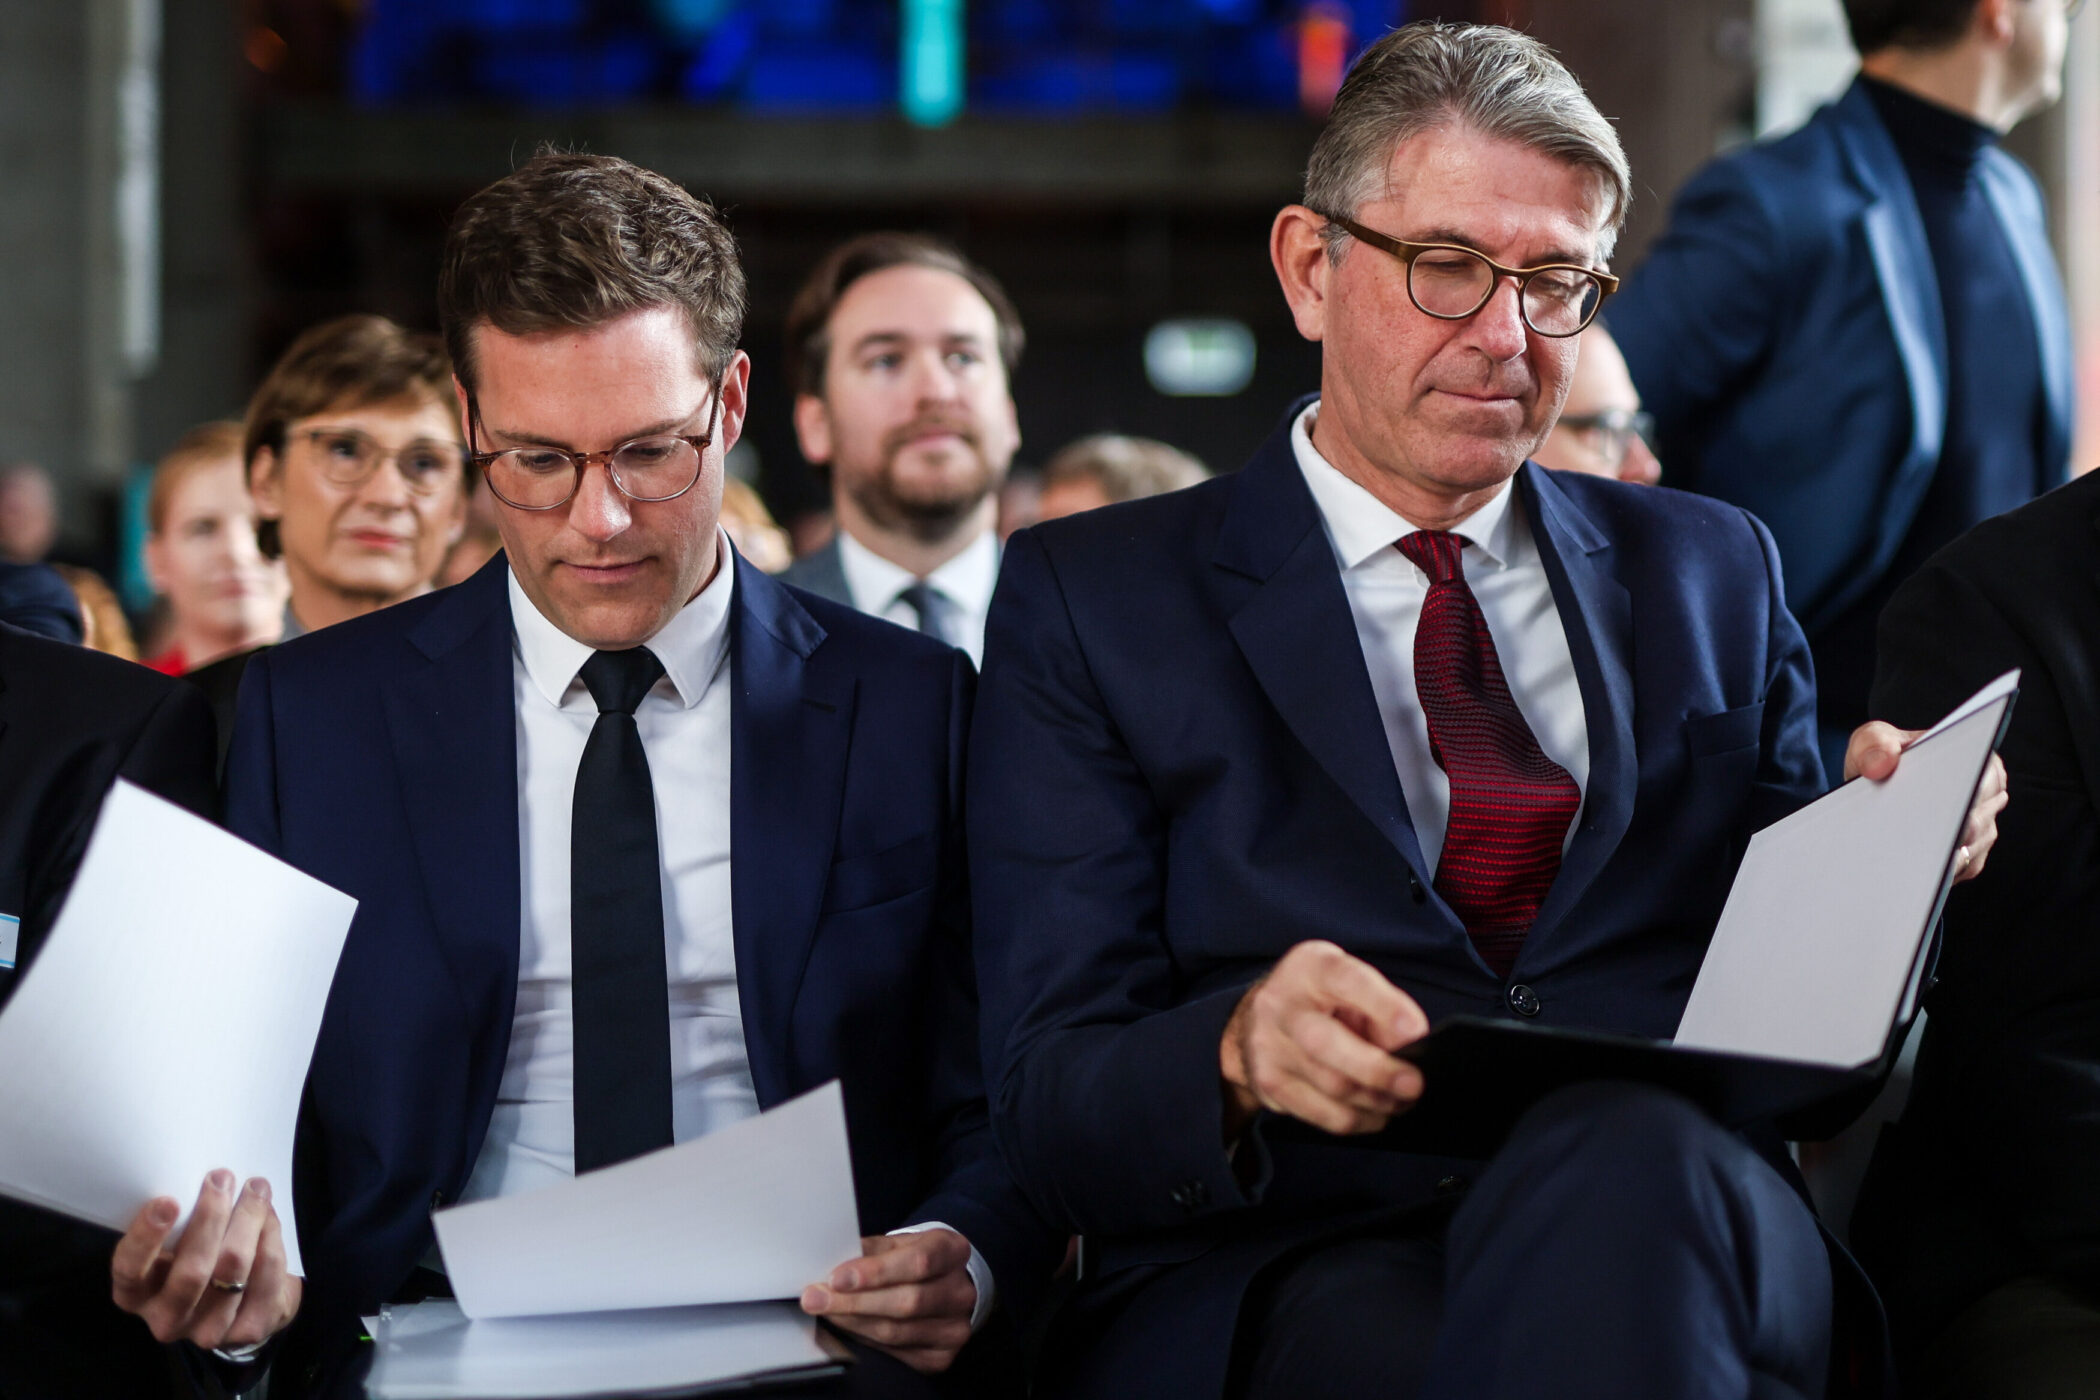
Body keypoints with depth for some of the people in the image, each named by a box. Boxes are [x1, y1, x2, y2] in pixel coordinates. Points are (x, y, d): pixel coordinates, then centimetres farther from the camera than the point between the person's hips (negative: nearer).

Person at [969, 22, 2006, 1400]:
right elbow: (1050, 1100, 3)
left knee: (1626, 1155, -36)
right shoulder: (1091, 601, 13)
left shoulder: (1713, 573, 24)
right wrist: (1242, 1053, -20)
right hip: (1293, 1269, -2)